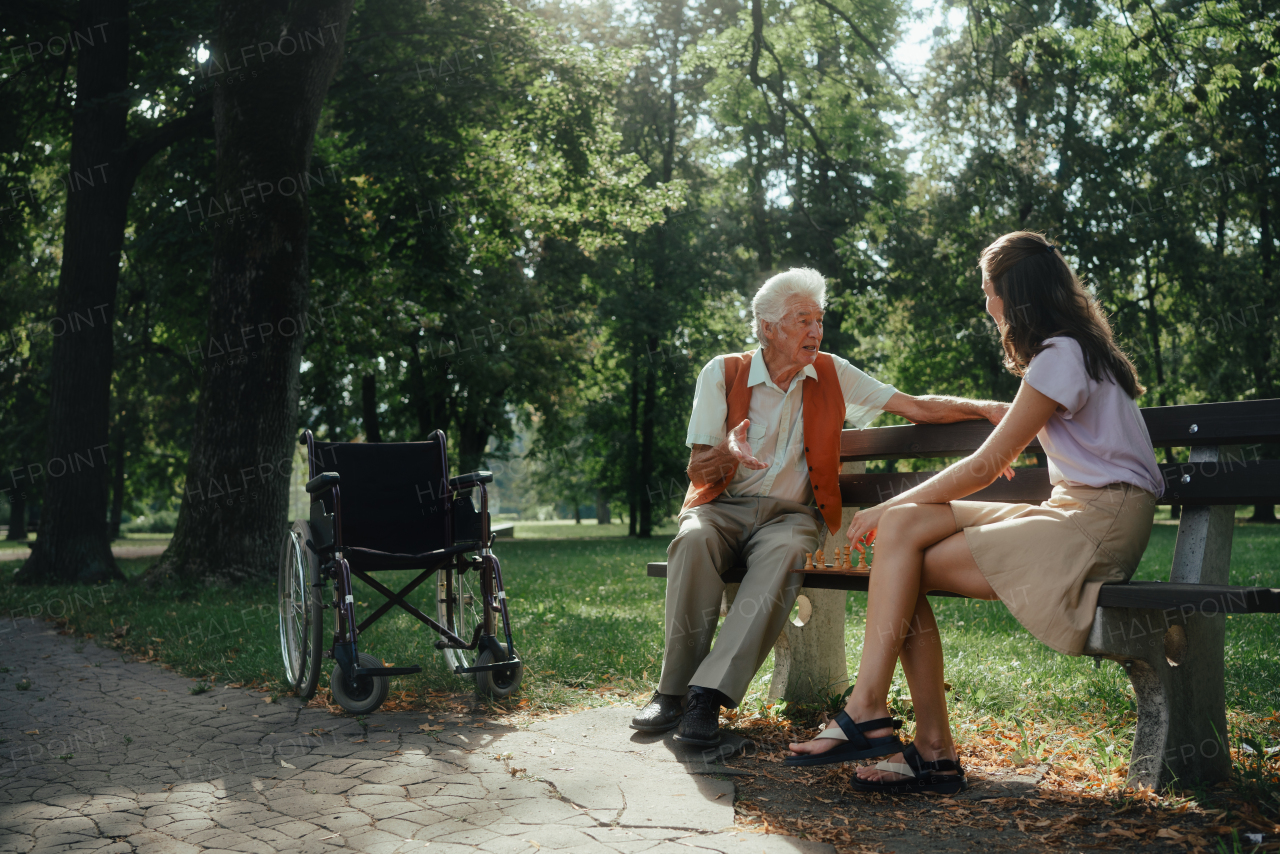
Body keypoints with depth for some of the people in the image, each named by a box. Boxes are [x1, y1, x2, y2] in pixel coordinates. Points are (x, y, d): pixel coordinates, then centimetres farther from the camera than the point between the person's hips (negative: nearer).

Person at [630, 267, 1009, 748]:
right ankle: (673, 689, -28)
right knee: (695, 540, -36)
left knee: (786, 552, -36)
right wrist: (728, 452, -26)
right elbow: (697, 473, -3)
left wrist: (985, 409, -11)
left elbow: (916, 407, 4)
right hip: (723, 507, 0)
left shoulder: (833, 375, 7)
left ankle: (709, 694, -40)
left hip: (790, 514, 1)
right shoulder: (722, 373, 1)